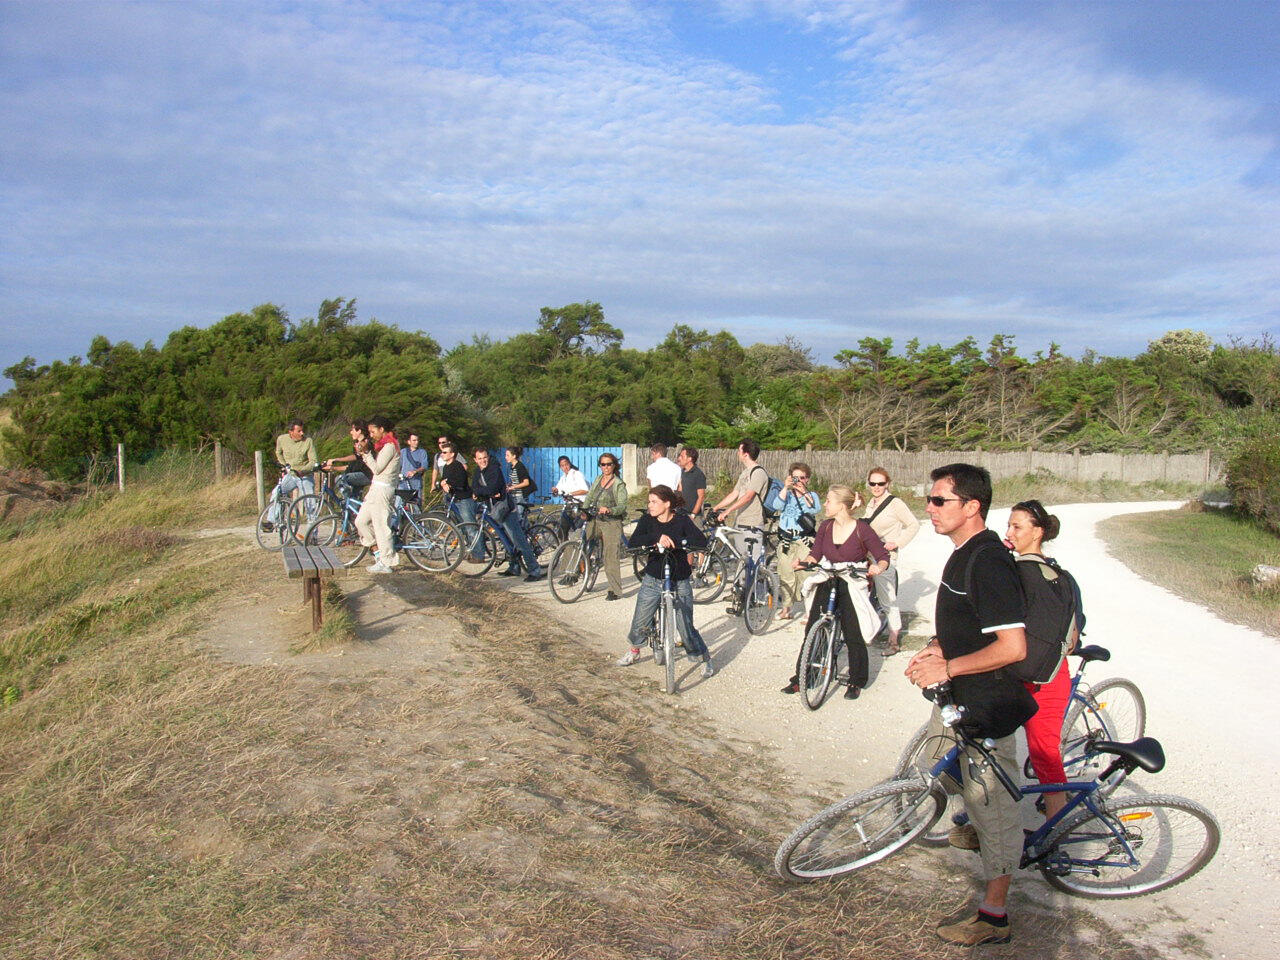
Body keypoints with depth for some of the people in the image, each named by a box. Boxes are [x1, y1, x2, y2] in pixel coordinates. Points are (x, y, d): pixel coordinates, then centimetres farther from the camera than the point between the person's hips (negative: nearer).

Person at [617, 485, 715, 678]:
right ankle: (634, 651, 38)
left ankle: (705, 659, 18)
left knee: (686, 627, -3)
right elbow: (634, 542, -19)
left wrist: (674, 541, -31)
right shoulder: (647, 520, -3)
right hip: (652, 580, 3)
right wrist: (657, 537, -34)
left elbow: (702, 541, -22)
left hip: (679, 582, -3)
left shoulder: (681, 520, -10)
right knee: (639, 623, 10)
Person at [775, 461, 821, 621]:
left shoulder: (811, 495, 8)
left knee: (805, 574, -12)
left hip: (805, 540, -3)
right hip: (786, 540, 3)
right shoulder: (786, 494, 13)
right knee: (786, 575, 5)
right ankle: (786, 609, 16)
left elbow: (813, 510, -12)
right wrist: (786, 488, -14)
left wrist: (804, 493, -21)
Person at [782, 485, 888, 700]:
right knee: (812, 632, 3)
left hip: (852, 588, -4)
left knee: (854, 637, 3)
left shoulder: (862, 529, -12)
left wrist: (878, 567, -29)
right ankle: (800, 679, 13)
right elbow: (816, 554, 4)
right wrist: (802, 561, -16)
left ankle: (856, 682, 22)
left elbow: (883, 556, -8)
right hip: (827, 585, 4)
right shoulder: (826, 526, 2)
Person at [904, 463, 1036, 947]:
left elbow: (1012, 647, -29)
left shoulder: (988, 562, -25)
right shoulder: (965, 552, 6)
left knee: (992, 806, 3)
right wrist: (935, 648, 3)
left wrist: (947, 667, -23)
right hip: (957, 696, 10)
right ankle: (973, 825, 52)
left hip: (987, 706, -10)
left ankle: (994, 917, 17)